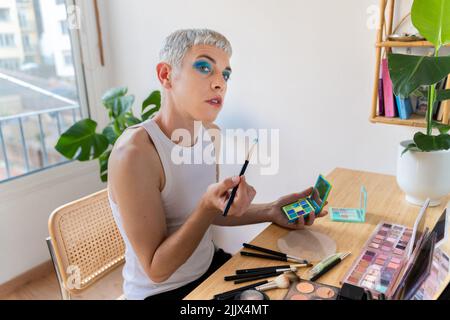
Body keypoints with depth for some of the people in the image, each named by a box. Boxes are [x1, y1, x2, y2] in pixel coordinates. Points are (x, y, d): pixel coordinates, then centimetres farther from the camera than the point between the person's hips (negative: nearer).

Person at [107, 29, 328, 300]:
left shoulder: (211, 133, -4)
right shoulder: (134, 152, -27)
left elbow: (210, 213, 6)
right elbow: (157, 269, -22)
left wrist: (270, 211, -7)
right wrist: (208, 207, -34)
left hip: (210, 265, 7)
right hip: (161, 292, -6)